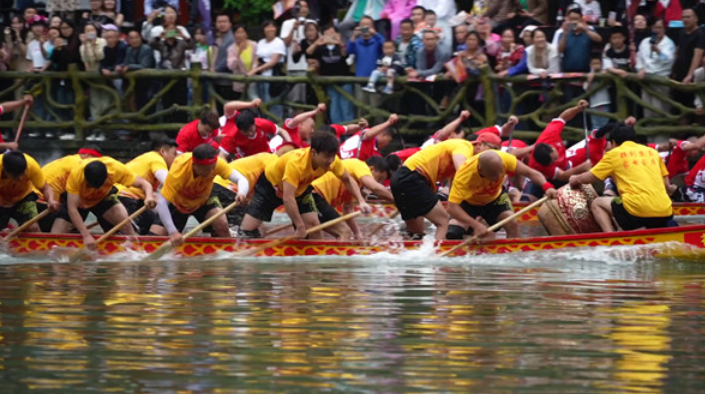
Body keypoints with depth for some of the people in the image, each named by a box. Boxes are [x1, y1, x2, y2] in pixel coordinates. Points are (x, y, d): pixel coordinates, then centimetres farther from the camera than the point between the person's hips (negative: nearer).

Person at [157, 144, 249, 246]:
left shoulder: (216, 163, -32)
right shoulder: (178, 171, -40)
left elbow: (241, 179, -33)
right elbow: (161, 203, -41)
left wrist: (241, 193, -57)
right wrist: (173, 232, -51)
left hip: (203, 200, 1)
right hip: (178, 203, -1)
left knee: (222, 224, -24)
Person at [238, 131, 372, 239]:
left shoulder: (333, 161, -24)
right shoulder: (296, 163, -43)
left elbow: (348, 180, -6)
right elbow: (288, 198, -44)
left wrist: (361, 201, -20)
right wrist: (300, 226, -39)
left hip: (300, 188, 5)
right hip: (271, 183, -5)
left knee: (313, 224, -12)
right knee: (247, 230, -12)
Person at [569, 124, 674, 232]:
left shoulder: (614, 154, 10)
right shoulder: (652, 151, 21)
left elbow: (586, 179, 16)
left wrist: (575, 179, 37)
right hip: (665, 212, 5)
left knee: (597, 204, 17)